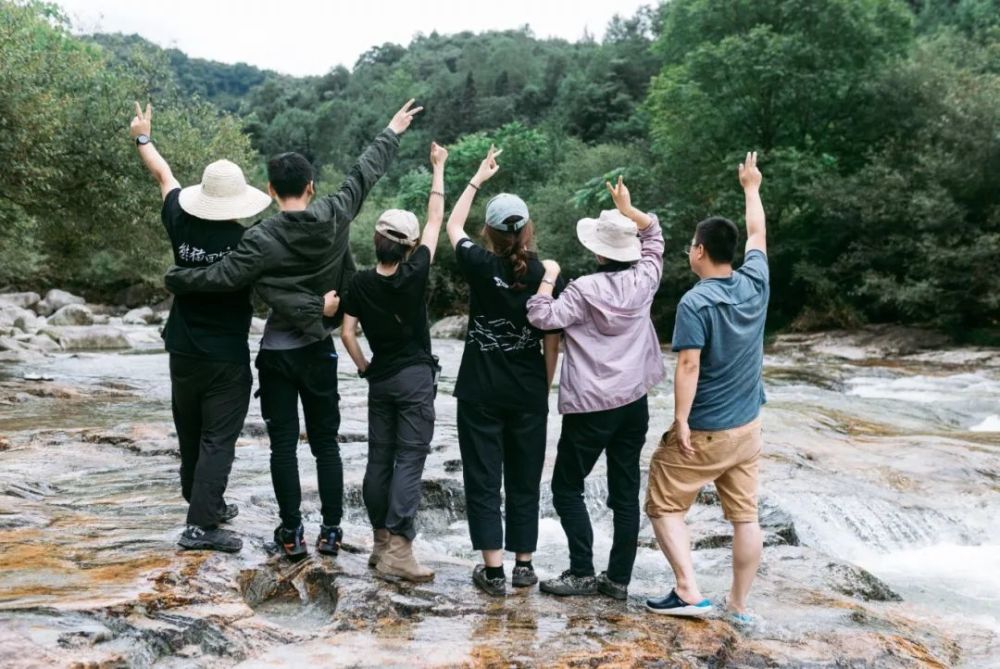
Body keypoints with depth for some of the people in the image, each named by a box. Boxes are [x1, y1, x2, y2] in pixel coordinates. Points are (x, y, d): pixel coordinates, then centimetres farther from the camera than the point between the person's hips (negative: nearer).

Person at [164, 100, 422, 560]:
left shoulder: (262, 239, -16)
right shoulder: (335, 217, -6)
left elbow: (221, 278, -16)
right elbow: (365, 172, 7)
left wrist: (175, 279, 2)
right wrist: (392, 133, 21)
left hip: (277, 352, -3)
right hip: (319, 349, 3)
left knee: (283, 444, 5)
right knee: (326, 441, 11)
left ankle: (292, 533, 8)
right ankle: (331, 530, 13)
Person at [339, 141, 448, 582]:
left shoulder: (361, 283, -2)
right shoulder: (414, 275, -10)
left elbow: (347, 333, -3)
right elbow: (436, 220, 0)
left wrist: (364, 368, 12)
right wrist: (438, 168, 9)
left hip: (380, 379, 4)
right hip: (415, 377, -4)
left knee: (379, 459, 11)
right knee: (409, 461, -6)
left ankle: (381, 542, 17)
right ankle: (398, 550, -14)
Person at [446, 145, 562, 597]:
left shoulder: (481, 267, -8)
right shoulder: (545, 276, -6)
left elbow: (453, 226, 13)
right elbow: (552, 342, -2)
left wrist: (478, 179, 23)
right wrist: (545, 387, 11)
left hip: (480, 391, -2)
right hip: (528, 393, 2)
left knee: (483, 480, 4)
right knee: (524, 479, 13)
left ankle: (493, 571, 5)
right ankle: (523, 565, 20)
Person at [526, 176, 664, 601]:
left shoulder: (586, 289, -15)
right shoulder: (643, 280, 0)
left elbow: (542, 317, -20)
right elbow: (655, 235, 16)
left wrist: (548, 277, -9)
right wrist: (628, 210, 3)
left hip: (591, 405, -5)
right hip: (634, 401, 6)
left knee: (567, 488, 7)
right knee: (625, 492, 8)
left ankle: (582, 574, 3)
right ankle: (618, 578, 12)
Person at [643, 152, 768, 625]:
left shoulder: (695, 302, -18)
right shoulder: (755, 284, -1)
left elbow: (689, 365, -22)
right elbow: (758, 234, 16)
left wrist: (681, 420, -17)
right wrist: (751, 187, 30)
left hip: (703, 432, -6)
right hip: (747, 428, 6)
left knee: (665, 507, 7)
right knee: (745, 516, 9)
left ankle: (689, 593, -1)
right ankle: (740, 606, 16)